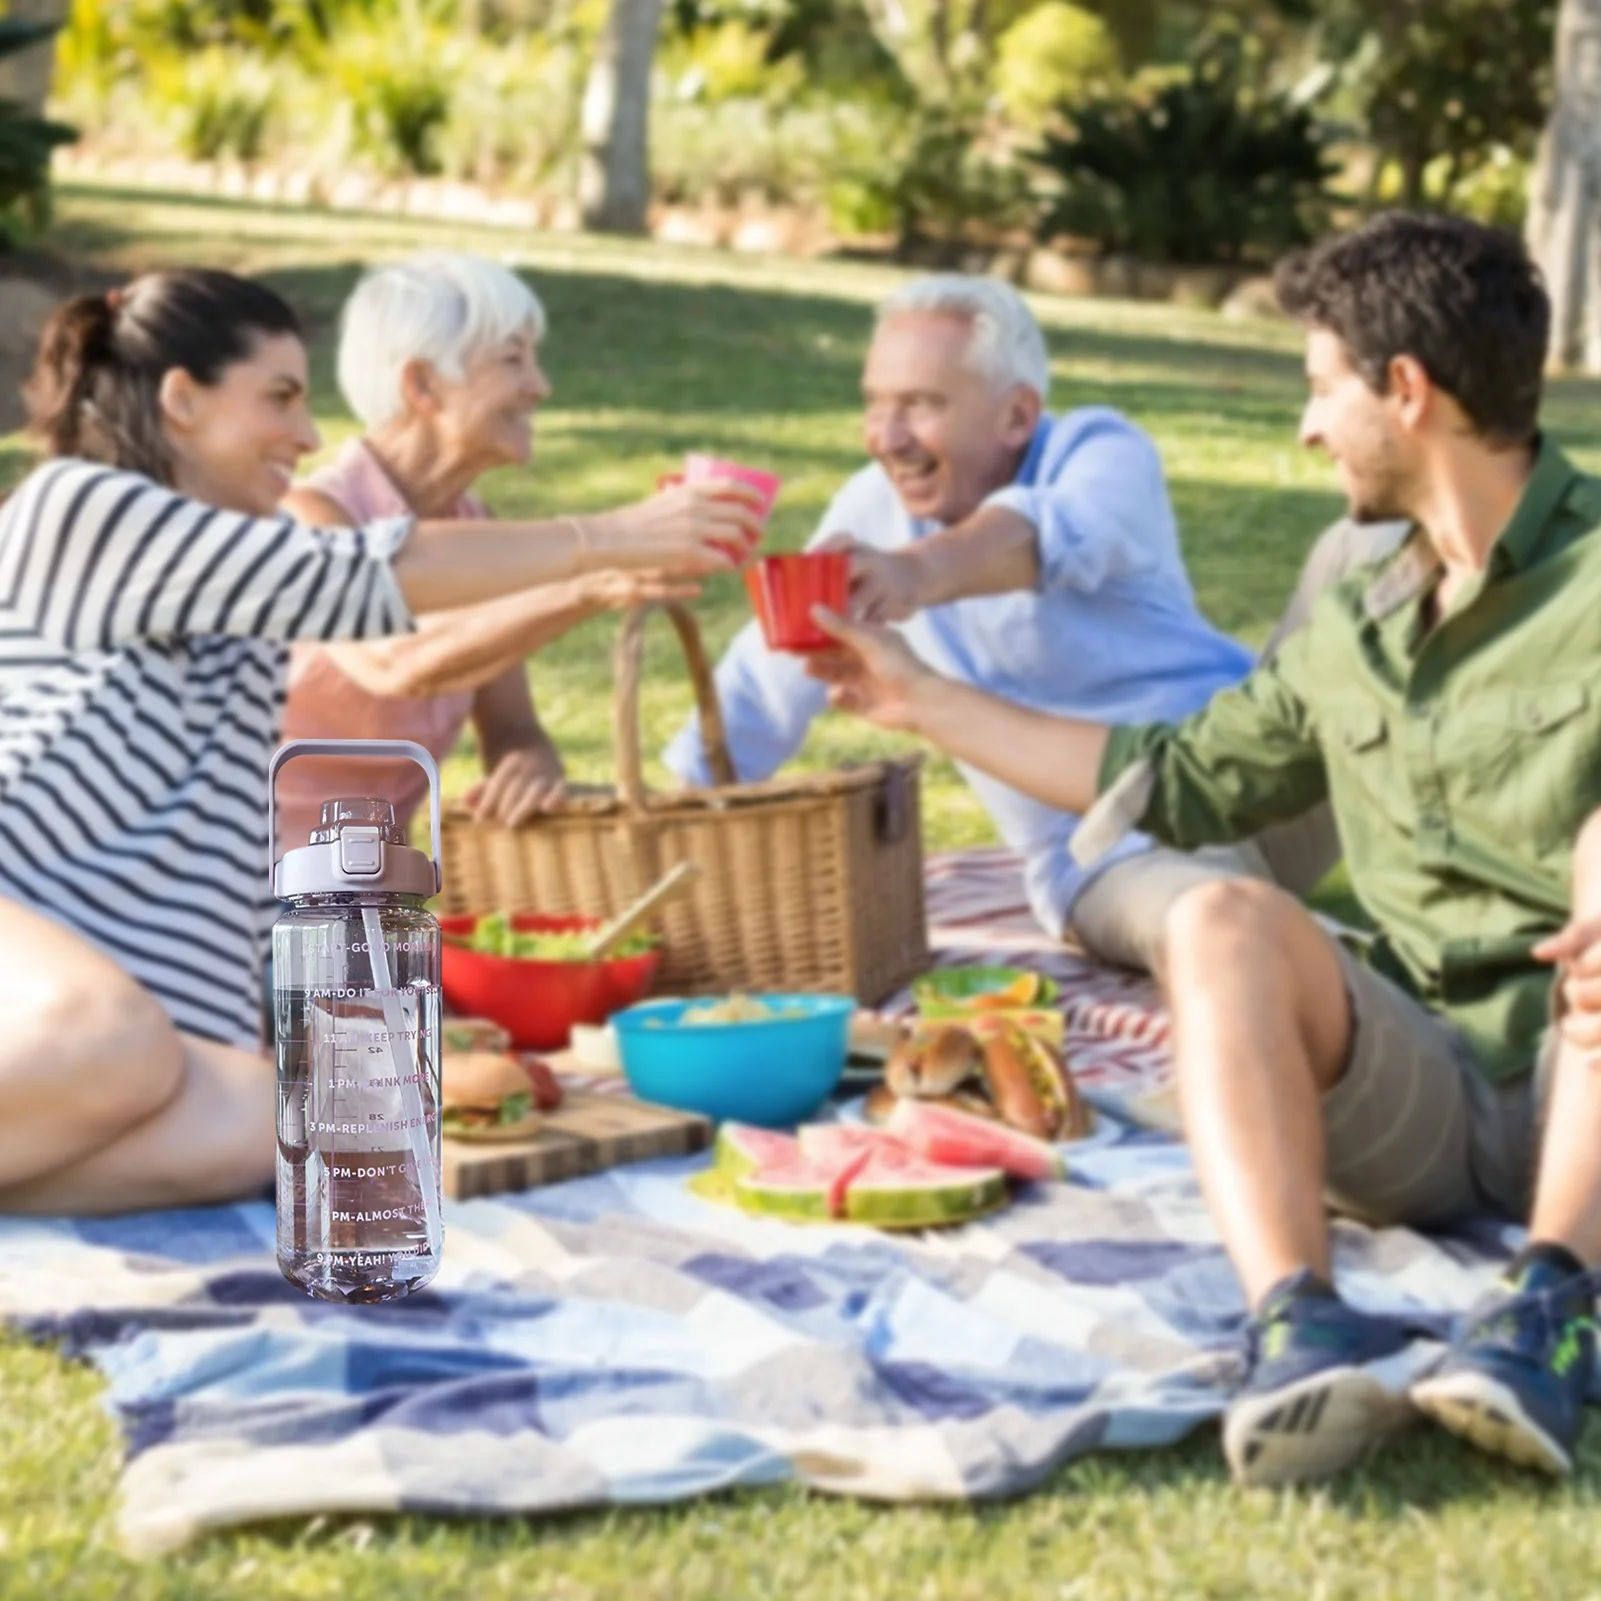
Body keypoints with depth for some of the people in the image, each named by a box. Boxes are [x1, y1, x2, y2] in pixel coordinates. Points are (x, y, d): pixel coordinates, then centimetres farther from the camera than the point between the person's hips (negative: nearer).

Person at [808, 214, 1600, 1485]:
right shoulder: (1354, 636, 17)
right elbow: (1178, 778, 27)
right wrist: (925, 699, 30)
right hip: (1427, 1094, 5)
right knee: (1220, 920, -23)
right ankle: (1302, 1328, -46)